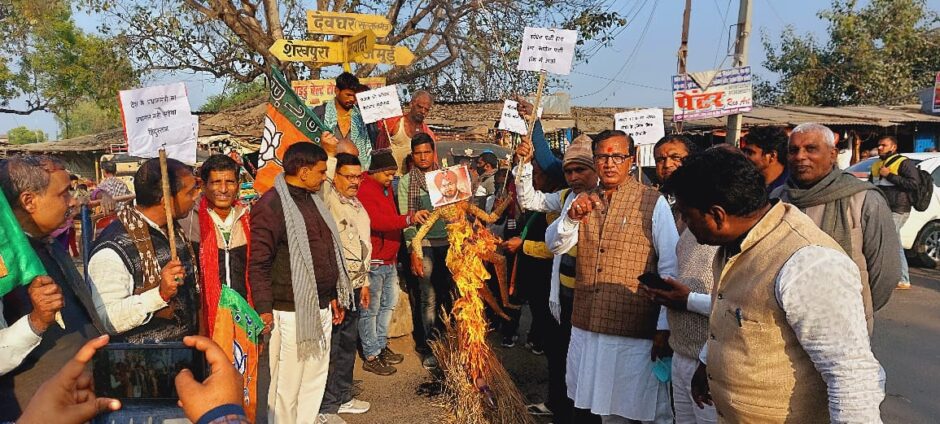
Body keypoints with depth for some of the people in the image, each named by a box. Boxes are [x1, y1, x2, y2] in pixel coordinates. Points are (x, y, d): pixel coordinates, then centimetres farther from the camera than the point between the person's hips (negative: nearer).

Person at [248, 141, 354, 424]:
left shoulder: (312, 200, 14)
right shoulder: (270, 206, -12)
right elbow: (258, 263, -15)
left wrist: (334, 296, 20)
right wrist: (264, 310, -17)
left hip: (321, 309, 8)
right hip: (291, 313, -8)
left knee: (315, 380, 16)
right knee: (286, 385, 2)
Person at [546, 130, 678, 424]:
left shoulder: (653, 202, -8)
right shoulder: (584, 200, 9)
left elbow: (671, 269, -9)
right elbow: (555, 245, 2)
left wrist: (665, 328, -10)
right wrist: (572, 217, -18)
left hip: (637, 331, -5)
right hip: (589, 327, 5)